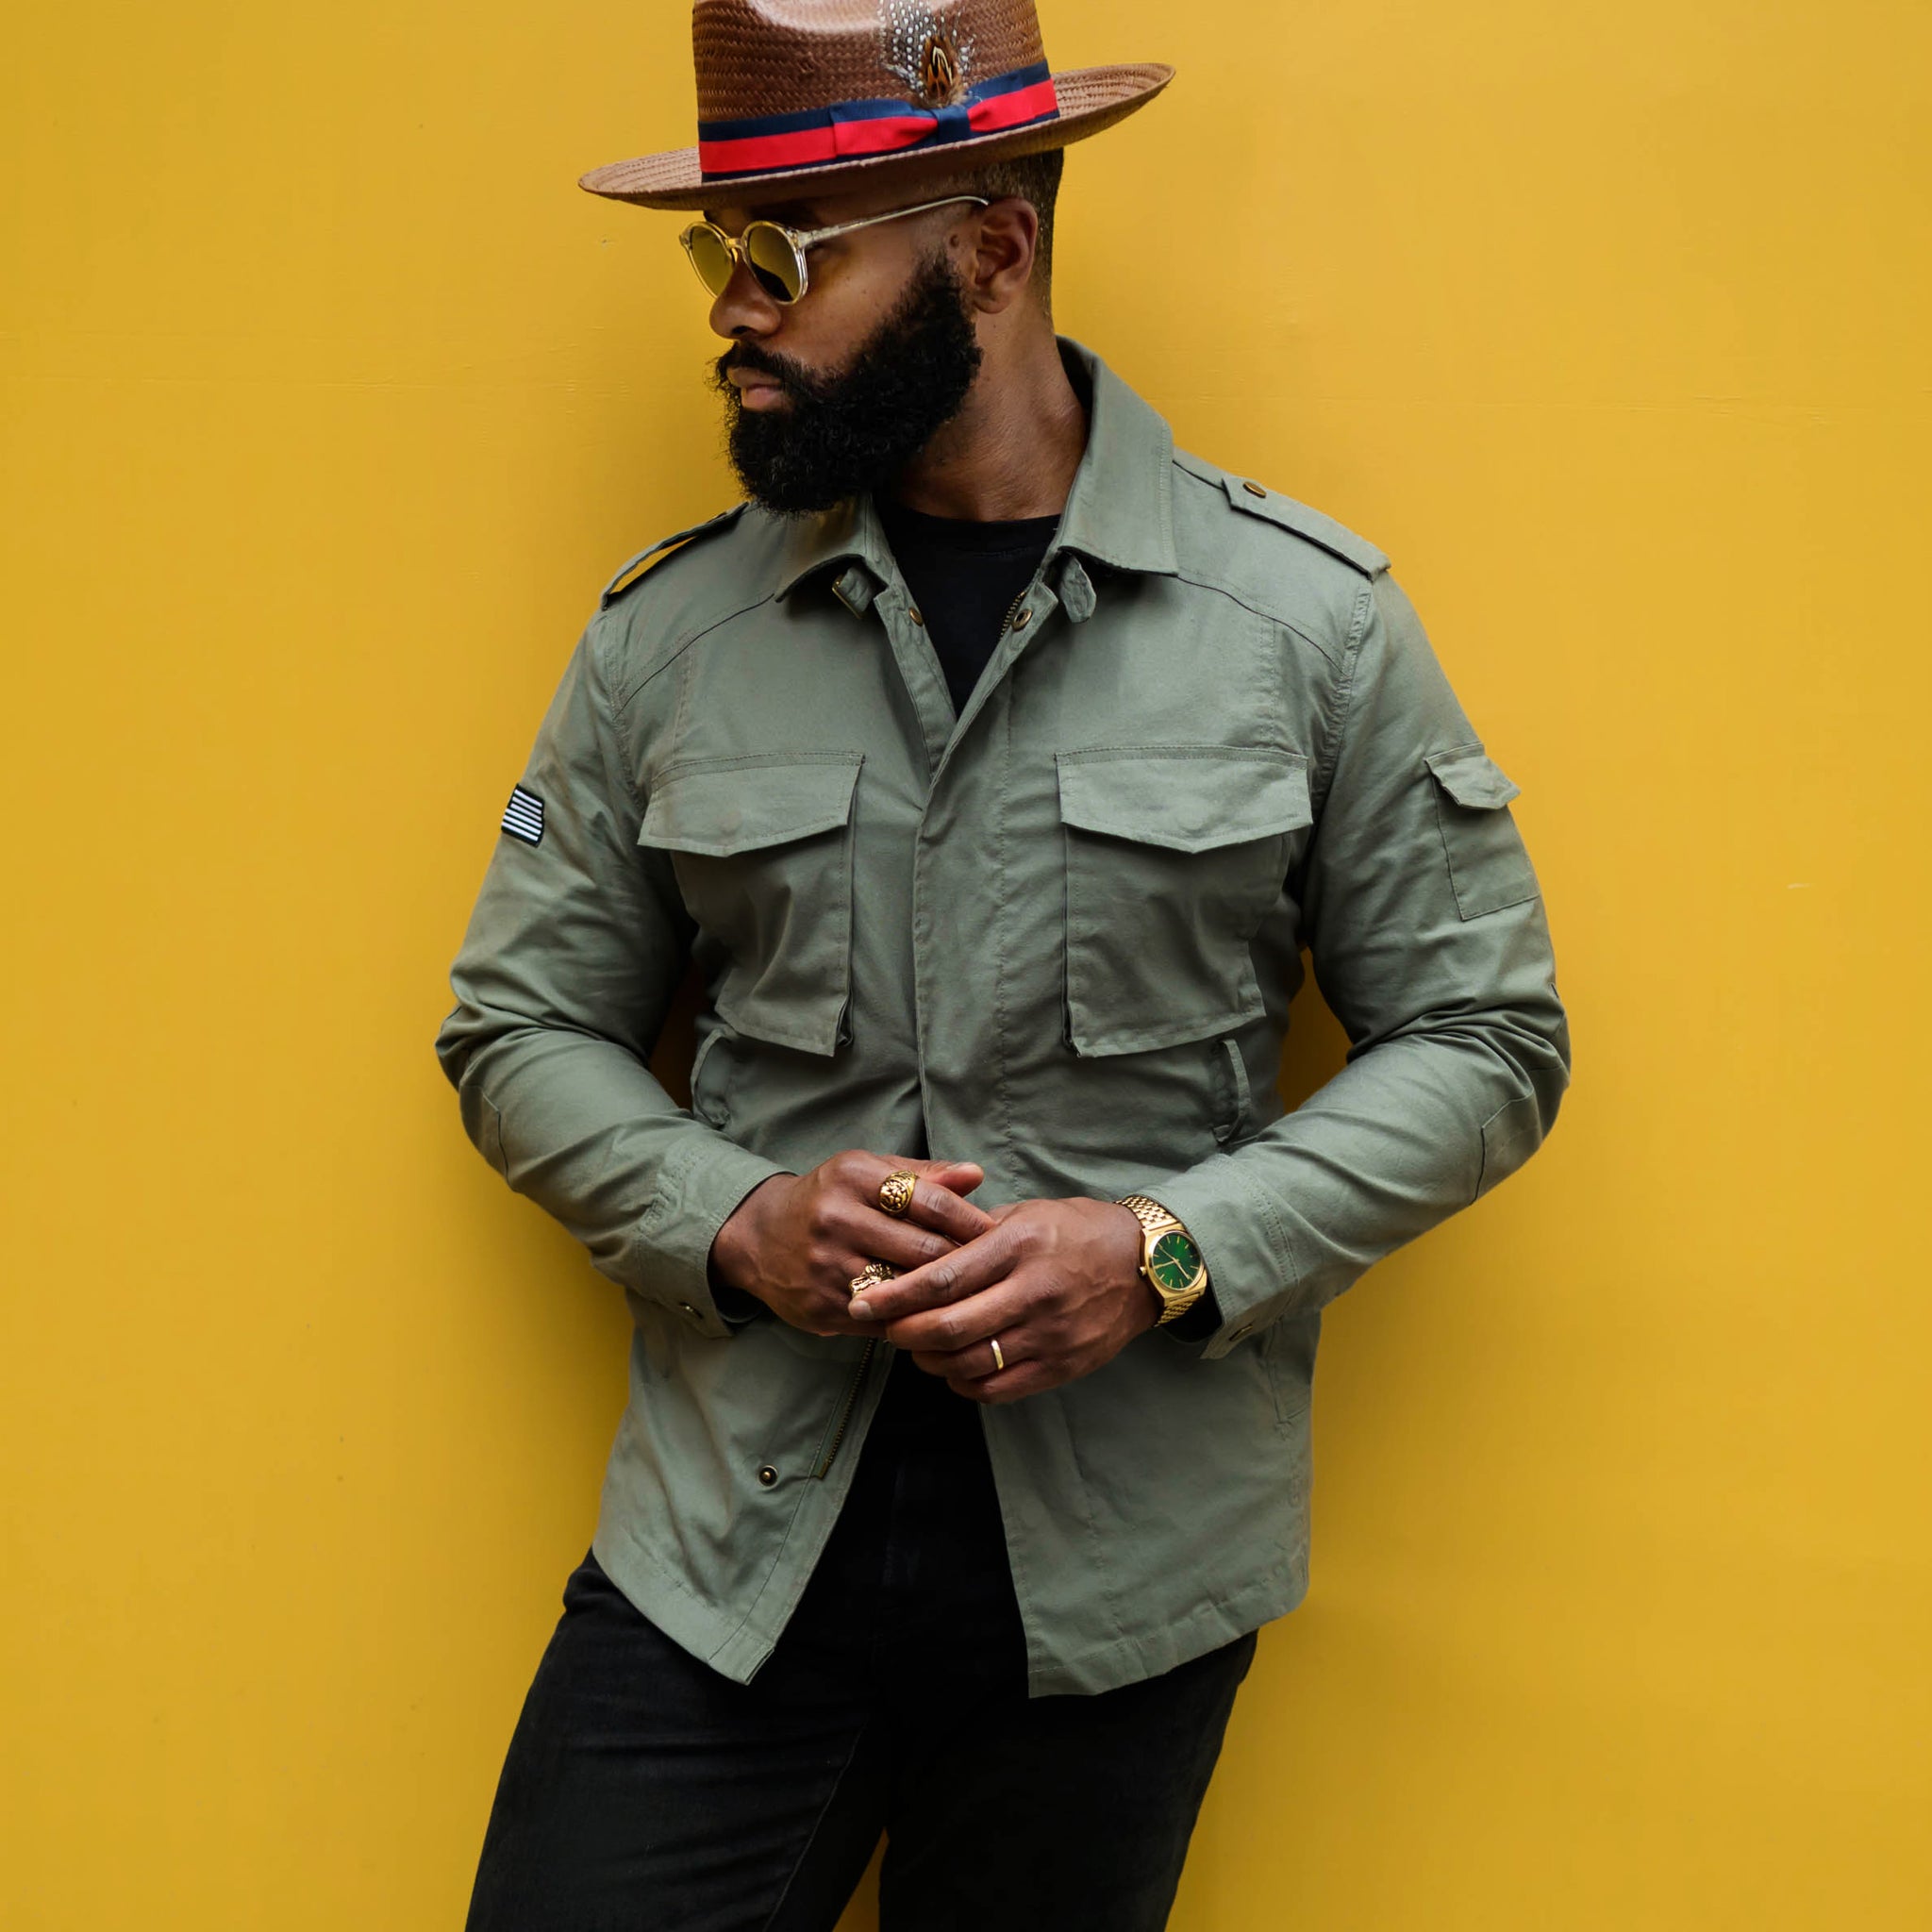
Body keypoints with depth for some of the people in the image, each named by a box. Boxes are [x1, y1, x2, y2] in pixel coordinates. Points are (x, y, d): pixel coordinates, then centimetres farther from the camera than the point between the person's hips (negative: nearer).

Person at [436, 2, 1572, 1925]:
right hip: (723, 1547, 2)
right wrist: (735, 1225, -11)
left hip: (1121, 1564, -1)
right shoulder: (666, 636, 2)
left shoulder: (1306, 618, -3)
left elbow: (1484, 1037, 0)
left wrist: (1170, 1251, -14)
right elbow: (521, 1030, 8)